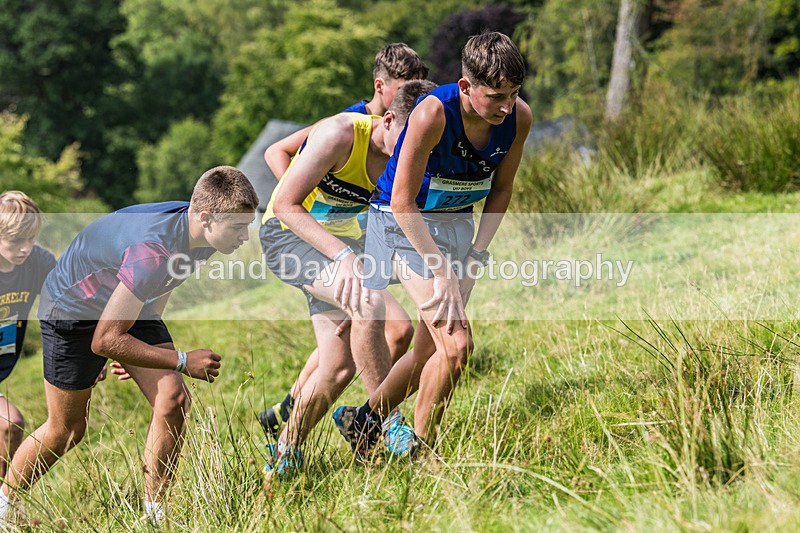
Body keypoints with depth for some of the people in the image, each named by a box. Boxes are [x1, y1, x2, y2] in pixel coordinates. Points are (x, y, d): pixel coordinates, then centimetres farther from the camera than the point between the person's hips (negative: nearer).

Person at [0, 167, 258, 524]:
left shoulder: (203, 234, -16)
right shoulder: (152, 251, -41)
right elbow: (104, 341, -35)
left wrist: (140, 347, 17)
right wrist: (182, 361, -30)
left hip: (129, 306, 7)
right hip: (74, 307, -7)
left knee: (173, 400, -11)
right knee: (66, 430, 4)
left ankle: (154, 514, -1)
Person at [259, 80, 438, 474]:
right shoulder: (341, 134, -26)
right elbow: (285, 204, -26)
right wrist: (343, 256, -35)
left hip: (342, 243, 7)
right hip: (289, 235, -7)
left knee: (340, 367, -1)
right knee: (369, 305, -31)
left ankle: (284, 456, 18)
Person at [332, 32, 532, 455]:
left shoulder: (518, 117, -13)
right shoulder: (432, 114, -30)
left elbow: (500, 190, 4)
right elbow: (402, 202, -23)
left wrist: (475, 254, -3)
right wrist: (442, 270, -24)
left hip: (458, 223, 6)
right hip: (406, 225, -6)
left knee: (431, 349, 12)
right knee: (456, 344, -16)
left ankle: (363, 419, 34)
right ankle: (418, 450, 2)